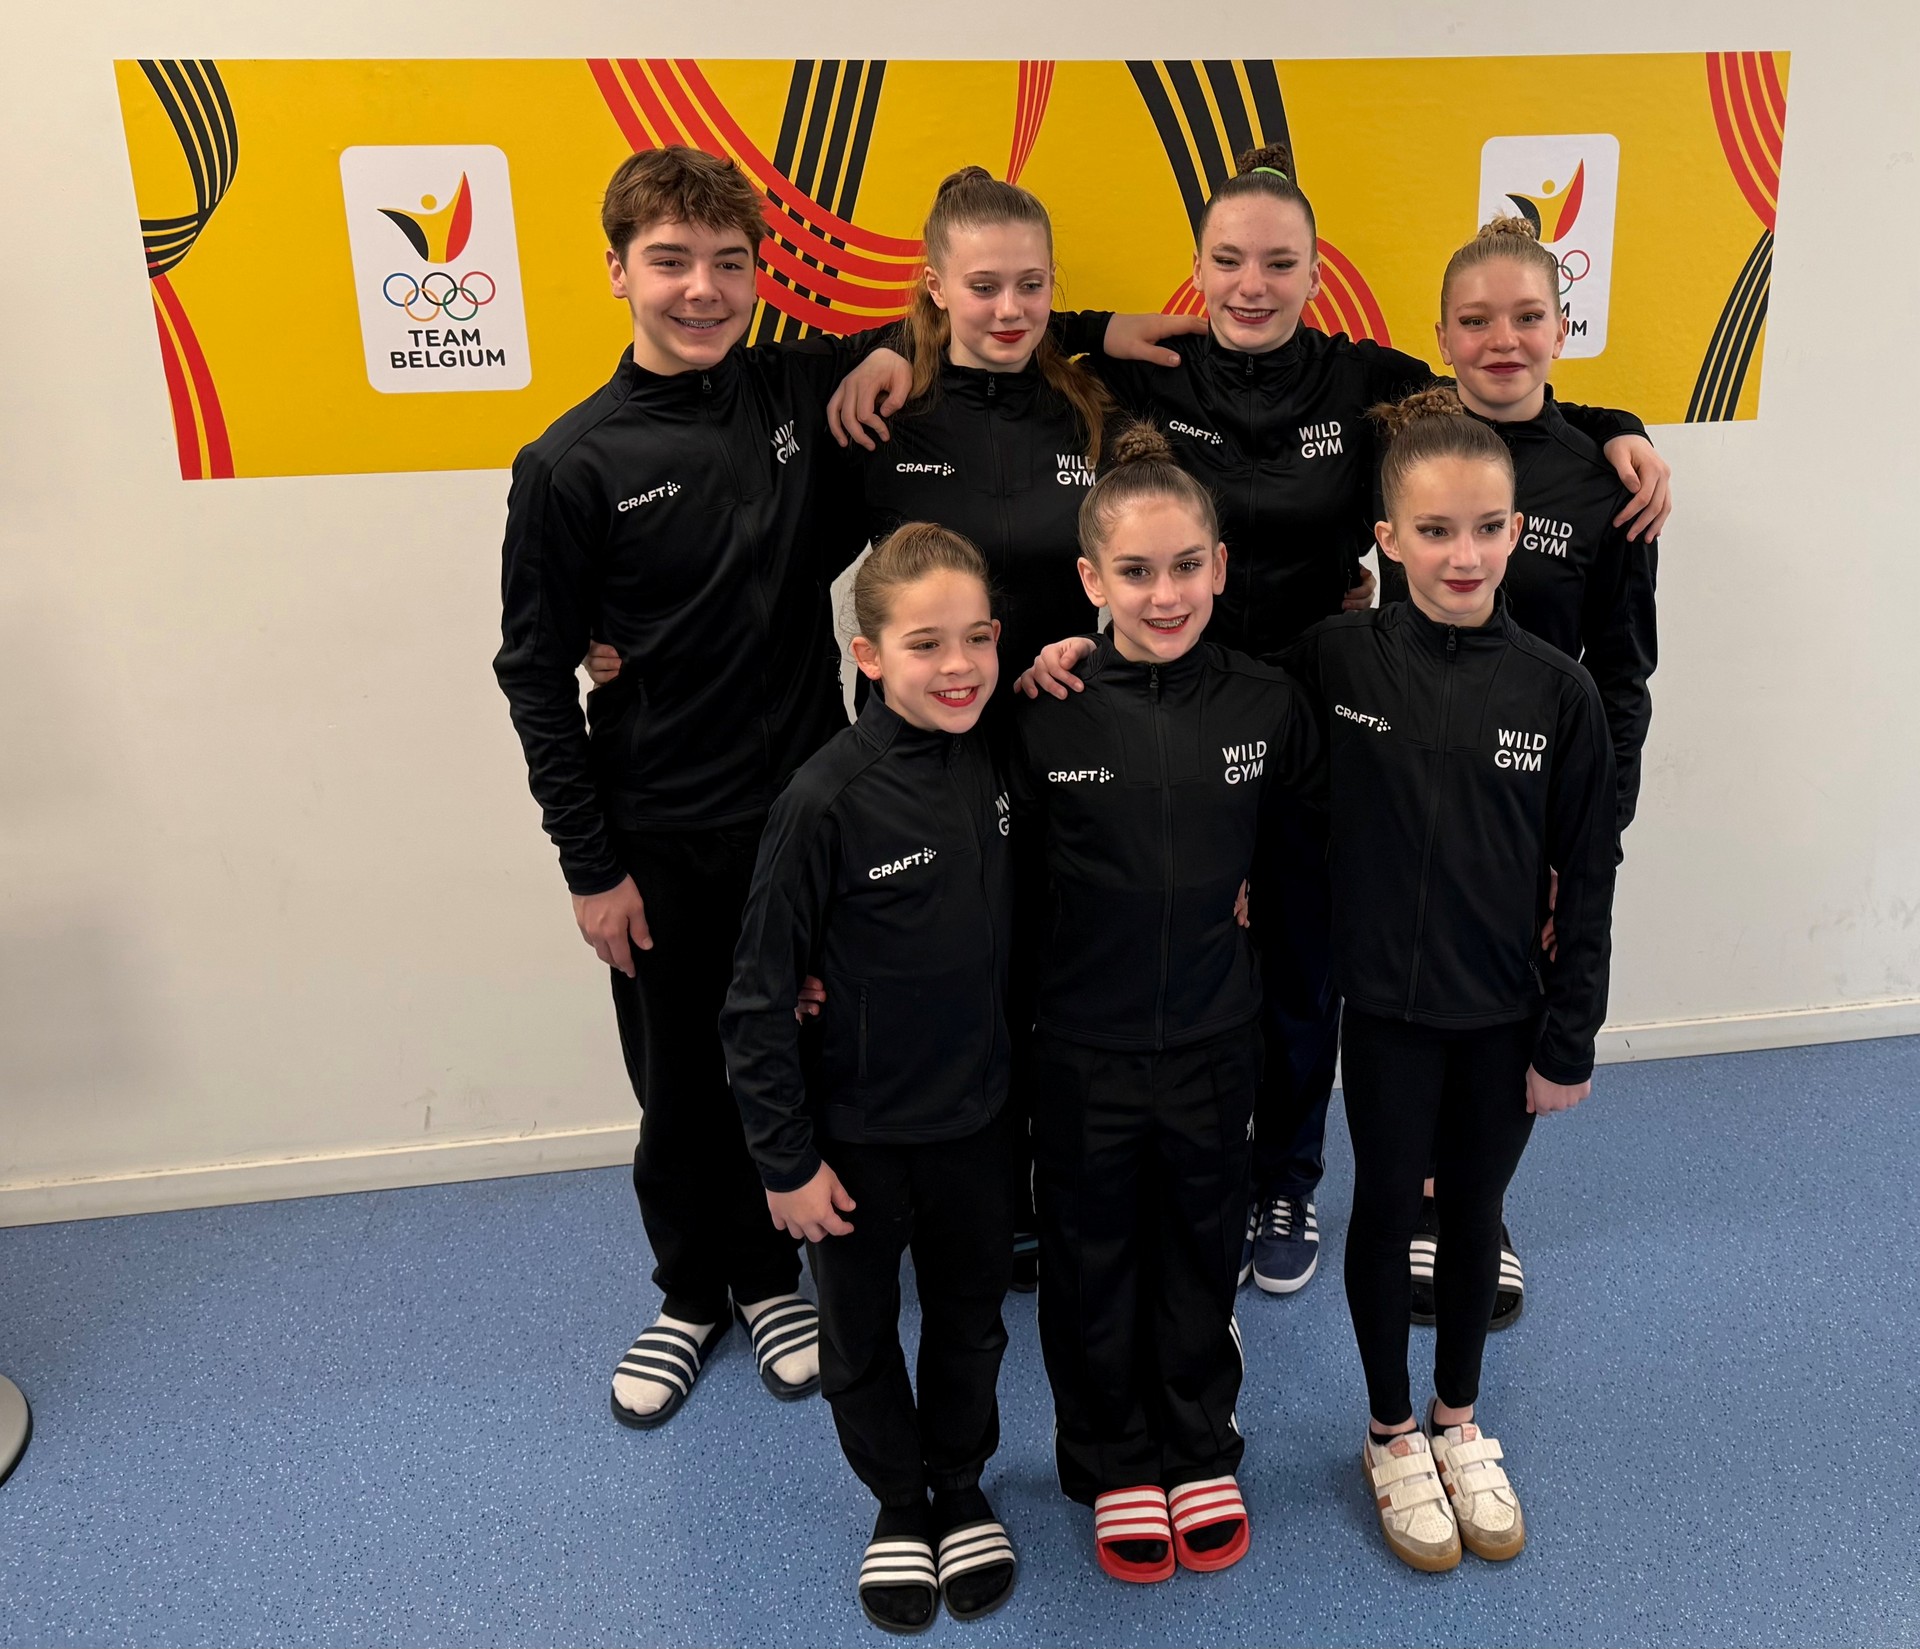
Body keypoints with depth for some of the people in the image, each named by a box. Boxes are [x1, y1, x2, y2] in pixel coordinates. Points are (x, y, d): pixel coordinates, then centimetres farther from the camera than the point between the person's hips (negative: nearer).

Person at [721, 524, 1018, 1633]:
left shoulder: (999, 761, -8)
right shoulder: (830, 800, -23)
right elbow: (761, 993, -17)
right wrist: (786, 1159, -13)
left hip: (977, 1115, 4)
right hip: (857, 1133, -4)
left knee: (971, 1316, 22)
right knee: (862, 1337, 17)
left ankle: (963, 1488, 46)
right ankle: (900, 1502, 43)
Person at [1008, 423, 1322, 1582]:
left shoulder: (1267, 704, -8)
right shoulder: (1046, 718, -15)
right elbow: (1013, 883, -10)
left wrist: (1243, 908, -1)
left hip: (1216, 1040, 2)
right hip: (1084, 1047, -1)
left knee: (1203, 1249, 19)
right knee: (1094, 1262, 15)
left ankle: (1202, 1453, 41)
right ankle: (1115, 1467, 38)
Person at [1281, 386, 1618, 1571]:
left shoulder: (1558, 691, -9)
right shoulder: (1337, 660, -11)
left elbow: (1587, 879, -4)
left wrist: (1569, 1039, -3)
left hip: (1506, 1014, 1)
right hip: (1388, 1005, -1)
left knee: (1474, 1215, 17)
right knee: (1387, 1211, 13)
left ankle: (1460, 1423, 41)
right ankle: (1393, 1436, 35)